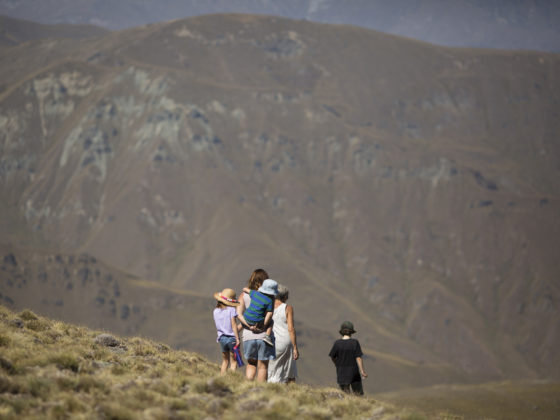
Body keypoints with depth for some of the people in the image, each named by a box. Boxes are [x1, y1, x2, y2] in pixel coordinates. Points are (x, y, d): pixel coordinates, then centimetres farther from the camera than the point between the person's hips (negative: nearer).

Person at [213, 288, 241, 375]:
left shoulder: (216, 311, 6)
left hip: (222, 338, 5)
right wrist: (237, 338, -11)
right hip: (232, 338, -5)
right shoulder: (231, 309, -10)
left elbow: (217, 326, 10)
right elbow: (233, 324, -13)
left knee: (225, 361, 18)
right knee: (233, 361, 3)